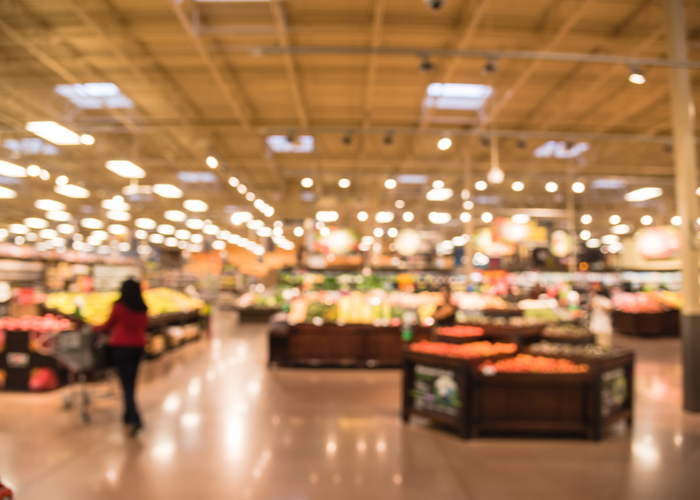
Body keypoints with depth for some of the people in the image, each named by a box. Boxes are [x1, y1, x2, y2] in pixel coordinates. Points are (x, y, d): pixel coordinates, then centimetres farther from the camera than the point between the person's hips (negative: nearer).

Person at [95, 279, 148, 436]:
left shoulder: (119, 306, -10)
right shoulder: (143, 309, 3)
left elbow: (109, 325, 3)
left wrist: (97, 328, 23)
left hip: (121, 346, -5)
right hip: (138, 346, 5)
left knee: (126, 383, -4)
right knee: (131, 382, 17)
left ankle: (135, 419, -14)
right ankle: (128, 415, 27)